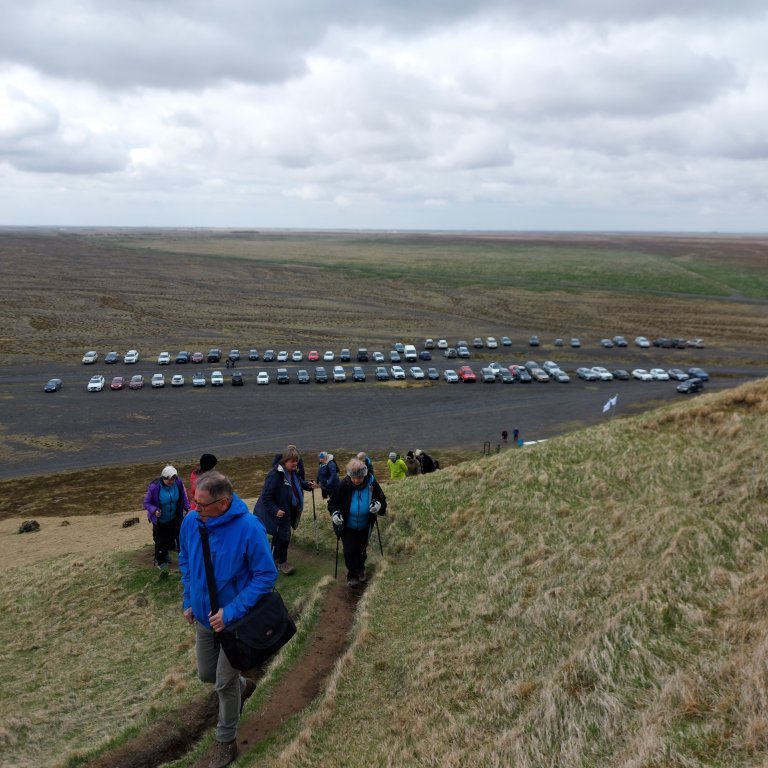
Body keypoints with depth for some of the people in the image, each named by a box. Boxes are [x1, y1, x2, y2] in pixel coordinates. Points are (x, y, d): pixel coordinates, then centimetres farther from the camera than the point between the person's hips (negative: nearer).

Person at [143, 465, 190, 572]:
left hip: (174, 518, 4)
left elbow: (183, 496, 0)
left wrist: (186, 507, -12)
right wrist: (154, 510, -36)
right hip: (160, 520, -4)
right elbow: (146, 503, -19)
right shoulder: (154, 487, -29)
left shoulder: (178, 483, -18)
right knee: (160, 540, 11)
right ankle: (160, 561, 34)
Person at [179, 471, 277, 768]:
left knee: (225, 683, 7)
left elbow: (266, 576, -21)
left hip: (235, 619, -5)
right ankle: (242, 686, 52)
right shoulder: (191, 522, -14)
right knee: (206, 674, 21)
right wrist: (188, 601, 2)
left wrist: (232, 611, -26)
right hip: (204, 616, 5)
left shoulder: (249, 529, -30)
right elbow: (185, 562, 6)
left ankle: (226, 742, 31)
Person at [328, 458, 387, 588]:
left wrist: (379, 505, -29)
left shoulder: (372, 484, -18)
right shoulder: (343, 485, -22)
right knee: (349, 551, -1)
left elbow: (382, 500, -5)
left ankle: (360, 570, 48)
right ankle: (352, 575, 23)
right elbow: (332, 502, -8)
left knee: (362, 550, 21)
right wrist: (334, 513, -27)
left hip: (364, 527, 2)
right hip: (347, 527, -2)